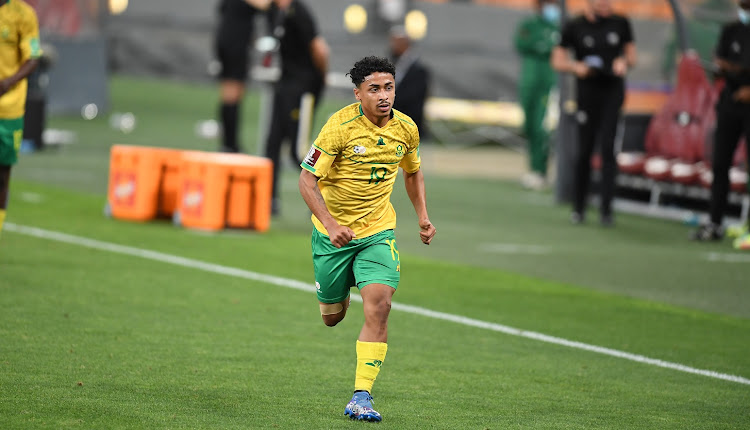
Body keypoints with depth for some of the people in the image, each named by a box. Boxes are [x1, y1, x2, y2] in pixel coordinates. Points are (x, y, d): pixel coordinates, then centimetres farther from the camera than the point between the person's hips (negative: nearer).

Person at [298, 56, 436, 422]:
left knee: (378, 308, -18)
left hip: (378, 231, 2)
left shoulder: (406, 128, -4)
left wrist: (423, 217, 8)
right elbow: (307, 179, -19)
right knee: (332, 317, 12)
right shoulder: (341, 125, -19)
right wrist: (330, 225, -31)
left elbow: (413, 172, 18)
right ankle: (336, 296, 53)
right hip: (333, 232, -2)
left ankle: (361, 397, -15)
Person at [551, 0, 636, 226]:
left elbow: (631, 55, 15)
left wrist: (624, 63, -7)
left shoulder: (620, 23, 7)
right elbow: (557, 61, 5)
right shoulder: (575, 27, 1)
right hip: (587, 94, -1)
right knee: (584, 150, 2)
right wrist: (576, 66, -14)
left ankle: (606, 209, -9)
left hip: (613, 91, 1)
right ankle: (578, 208, 16)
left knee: (607, 148, -9)